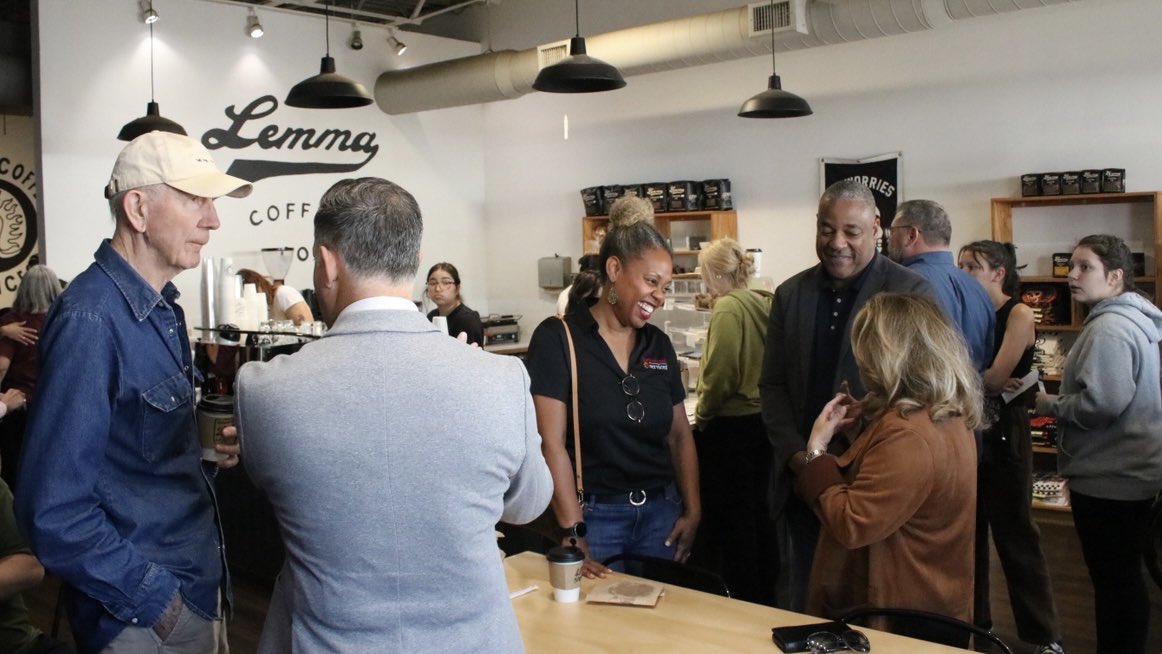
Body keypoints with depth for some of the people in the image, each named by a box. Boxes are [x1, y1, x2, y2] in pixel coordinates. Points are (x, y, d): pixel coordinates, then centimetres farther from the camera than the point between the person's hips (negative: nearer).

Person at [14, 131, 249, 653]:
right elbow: (55, 511, -24)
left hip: (199, 585, 8)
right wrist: (156, 602, -18)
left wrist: (208, 451, 1)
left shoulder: (163, 305, 5)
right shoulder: (90, 320, -23)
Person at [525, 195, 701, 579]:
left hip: (661, 513, 5)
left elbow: (680, 435, 13)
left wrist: (692, 511, 3)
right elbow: (551, 443, -13)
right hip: (595, 515, -5)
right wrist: (573, 533, -17)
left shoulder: (659, 345, 7)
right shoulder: (557, 338, -10)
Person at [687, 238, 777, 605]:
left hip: (731, 425, -8)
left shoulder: (728, 307, -16)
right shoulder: (764, 302, 5)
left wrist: (702, 414, -5)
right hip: (761, 420, 8)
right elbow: (756, 363, 11)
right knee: (758, 513, 17)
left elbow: (719, 374, -20)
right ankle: (766, 598, 28)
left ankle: (743, 599, 13)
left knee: (730, 519, 4)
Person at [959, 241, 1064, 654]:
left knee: (1015, 536, -1)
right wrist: (983, 383, -17)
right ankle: (974, 621, 27)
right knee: (968, 531, 13)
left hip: (1002, 435, -6)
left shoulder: (1018, 315, -9)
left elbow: (996, 377, -19)